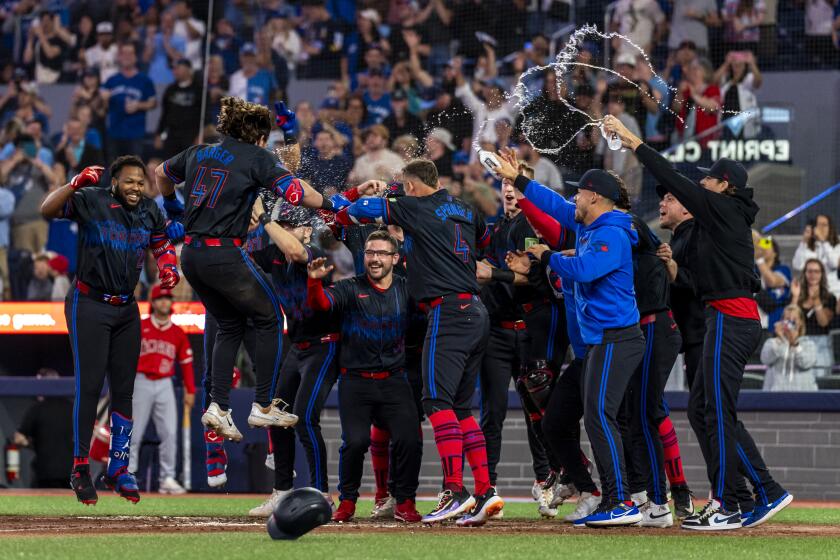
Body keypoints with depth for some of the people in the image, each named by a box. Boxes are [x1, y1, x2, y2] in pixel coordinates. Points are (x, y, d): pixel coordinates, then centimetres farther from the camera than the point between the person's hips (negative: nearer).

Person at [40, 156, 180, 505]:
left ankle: (118, 468, 14)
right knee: (89, 386, -9)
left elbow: (162, 244, 21)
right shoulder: (90, 201, -11)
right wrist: (76, 183, -38)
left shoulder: (149, 211, 5)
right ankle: (80, 468, -1)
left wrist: (168, 267, 0)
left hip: (126, 308, 5)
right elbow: (47, 210, -24)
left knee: (124, 389, 6)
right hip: (89, 306, -5)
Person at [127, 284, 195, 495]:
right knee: (134, 432, -2)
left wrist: (190, 391, 8)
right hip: (142, 383, -3)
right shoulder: (140, 327, 1)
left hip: (165, 385, 3)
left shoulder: (178, 333, 9)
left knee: (170, 433, -3)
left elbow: (186, 363, 12)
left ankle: (168, 479, 1)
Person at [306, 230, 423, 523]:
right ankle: (347, 501, 5)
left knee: (409, 439, -13)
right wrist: (314, 281, -36)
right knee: (356, 441, -17)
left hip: (394, 381, 2)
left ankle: (404, 502, 7)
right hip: (356, 381, -2)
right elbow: (321, 303, -16)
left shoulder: (407, 290, 8)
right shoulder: (351, 288, 0)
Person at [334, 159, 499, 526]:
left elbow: (362, 210, 4)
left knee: (438, 400, -13)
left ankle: (455, 491, -24)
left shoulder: (416, 209, -1)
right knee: (460, 408, 11)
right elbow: (484, 239, 40)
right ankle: (485, 492, 2)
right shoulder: (466, 212, 19)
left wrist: (338, 220, 26)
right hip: (477, 313, 8)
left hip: (449, 312, -8)